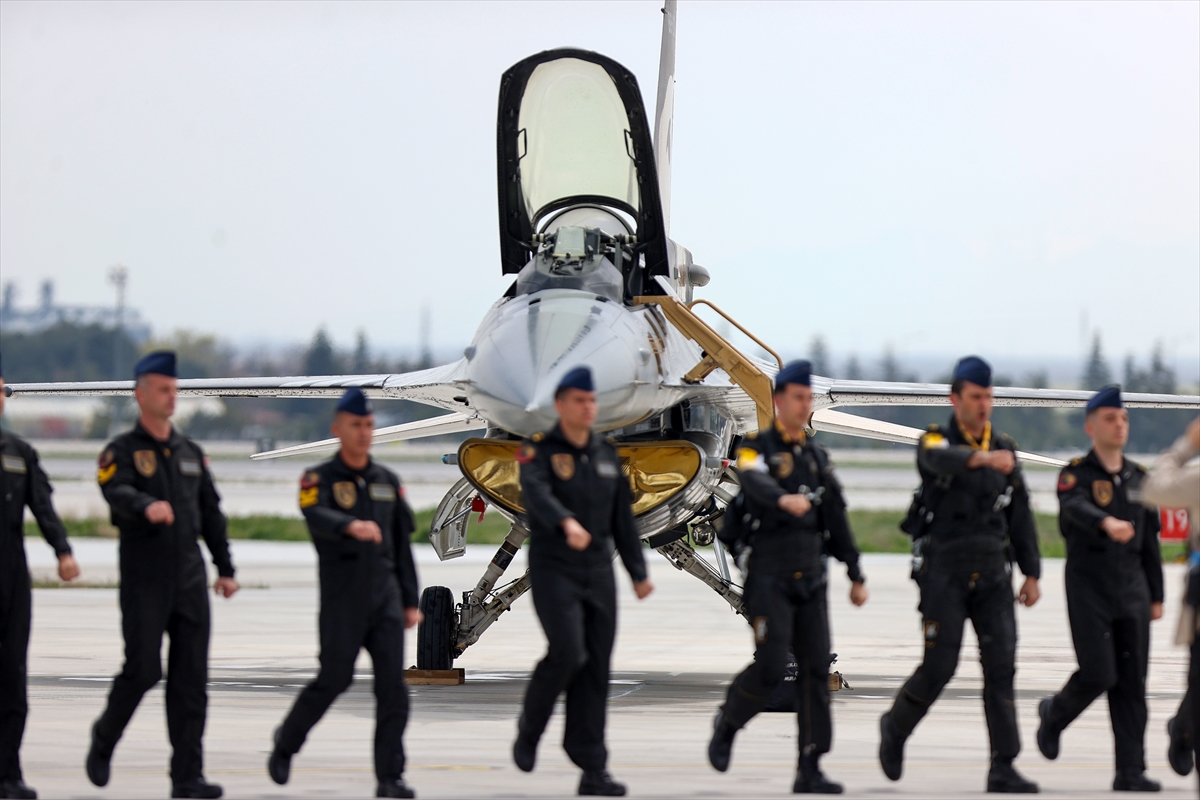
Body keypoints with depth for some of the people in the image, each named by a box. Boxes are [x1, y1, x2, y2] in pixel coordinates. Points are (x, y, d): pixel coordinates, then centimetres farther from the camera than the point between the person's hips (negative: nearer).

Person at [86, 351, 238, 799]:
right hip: (143, 577, -5)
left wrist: (225, 569, 17)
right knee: (142, 670, -9)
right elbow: (117, 493, -23)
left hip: (190, 577, 5)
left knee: (191, 678, 0)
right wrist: (147, 506, -44)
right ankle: (104, 740, 19)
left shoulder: (190, 452, 15)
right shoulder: (122, 452, -2)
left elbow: (211, 512, 19)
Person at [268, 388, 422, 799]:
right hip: (341, 599, -4)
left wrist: (411, 601, 14)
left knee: (393, 685, -6)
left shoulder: (388, 480, 14)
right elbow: (317, 518, -24)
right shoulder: (319, 479, -2)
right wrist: (352, 526, -45)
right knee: (334, 680, -2)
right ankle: (286, 741, 24)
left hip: (385, 596, 4)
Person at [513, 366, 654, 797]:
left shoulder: (606, 454, 13)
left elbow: (622, 518, 17)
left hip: (598, 572, 5)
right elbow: (537, 493, -27)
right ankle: (530, 728, 5)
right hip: (553, 570, -5)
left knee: (596, 669, 2)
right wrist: (567, 523, -45)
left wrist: (638, 572, 12)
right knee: (568, 652, -21)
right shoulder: (540, 451, -5)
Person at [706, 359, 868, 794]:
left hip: (810, 578, 5)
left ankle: (810, 770, -2)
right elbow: (756, 485, -28)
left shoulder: (817, 456, 15)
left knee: (815, 668, -3)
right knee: (770, 665, -15)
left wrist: (856, 575, 11)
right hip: (768, 576, -5)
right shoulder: (757, 448, -4)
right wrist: (785, 499, -50)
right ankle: (727, 724, 15)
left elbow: (837, 520, 16)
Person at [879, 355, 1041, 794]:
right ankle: (896, 727, 23)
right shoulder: (934, 441, -3)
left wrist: (1032, 574, 8)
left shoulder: (1006, 449, 12)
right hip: (945, 572, -4)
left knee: (1001, 665, -7)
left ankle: (1003, 769, -7)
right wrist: (984, 458, -50)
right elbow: (944, 459, -30)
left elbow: (1020, 518, 14)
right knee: (939, 667, -6)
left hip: (992, 575, 4)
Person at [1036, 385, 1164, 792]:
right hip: (1088, 587, -5)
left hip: (1131, 589, 5)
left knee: (1132, 683, 0)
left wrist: (1156, 597, 13)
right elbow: (1076, 509, -28)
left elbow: (1149, 541, 16)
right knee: (1098, 674, -12)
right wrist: (1107, 523, -50)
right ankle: (1054, 714, 20)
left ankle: (1130, 772, 1)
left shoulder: (1138, 478, 12)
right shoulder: (1075, 475, -5)